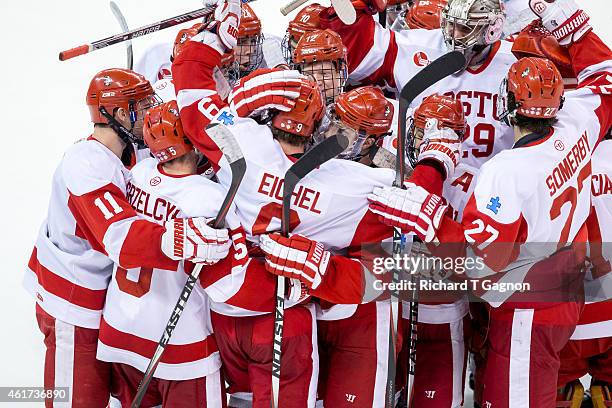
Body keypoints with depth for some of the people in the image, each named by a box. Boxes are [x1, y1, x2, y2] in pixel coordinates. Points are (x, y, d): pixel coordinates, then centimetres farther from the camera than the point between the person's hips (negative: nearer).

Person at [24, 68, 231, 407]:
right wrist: (184, 240, -53)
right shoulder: (89, 164, -27)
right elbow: (123, 239, -39)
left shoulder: (125, 154, 4)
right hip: (72, 299, -9)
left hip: (98, 289, 9)